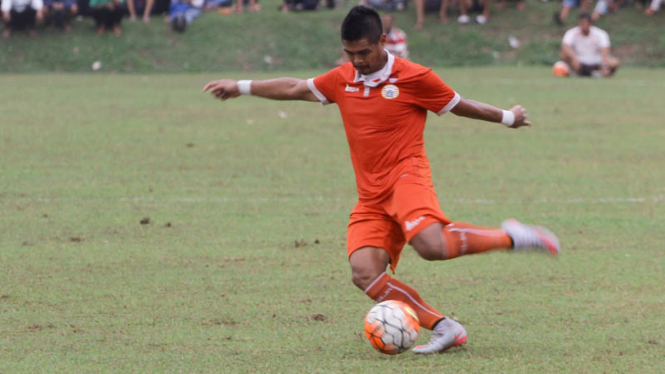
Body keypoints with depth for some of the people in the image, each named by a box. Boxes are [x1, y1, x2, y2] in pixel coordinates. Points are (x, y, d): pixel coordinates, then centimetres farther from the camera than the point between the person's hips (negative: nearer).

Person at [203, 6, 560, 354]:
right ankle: (444, 329, -16)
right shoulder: (341, 80, 12)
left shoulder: (414, 78, -3)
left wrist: (506, 117, 18)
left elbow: (460, 105, 10)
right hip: (371, 197, 5)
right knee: (364, 273, -19)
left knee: (432, 245, -35)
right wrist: (241, 87, 28)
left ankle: (508, 237, -11)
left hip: (406, 177, -5)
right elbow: (296, 88, 26)